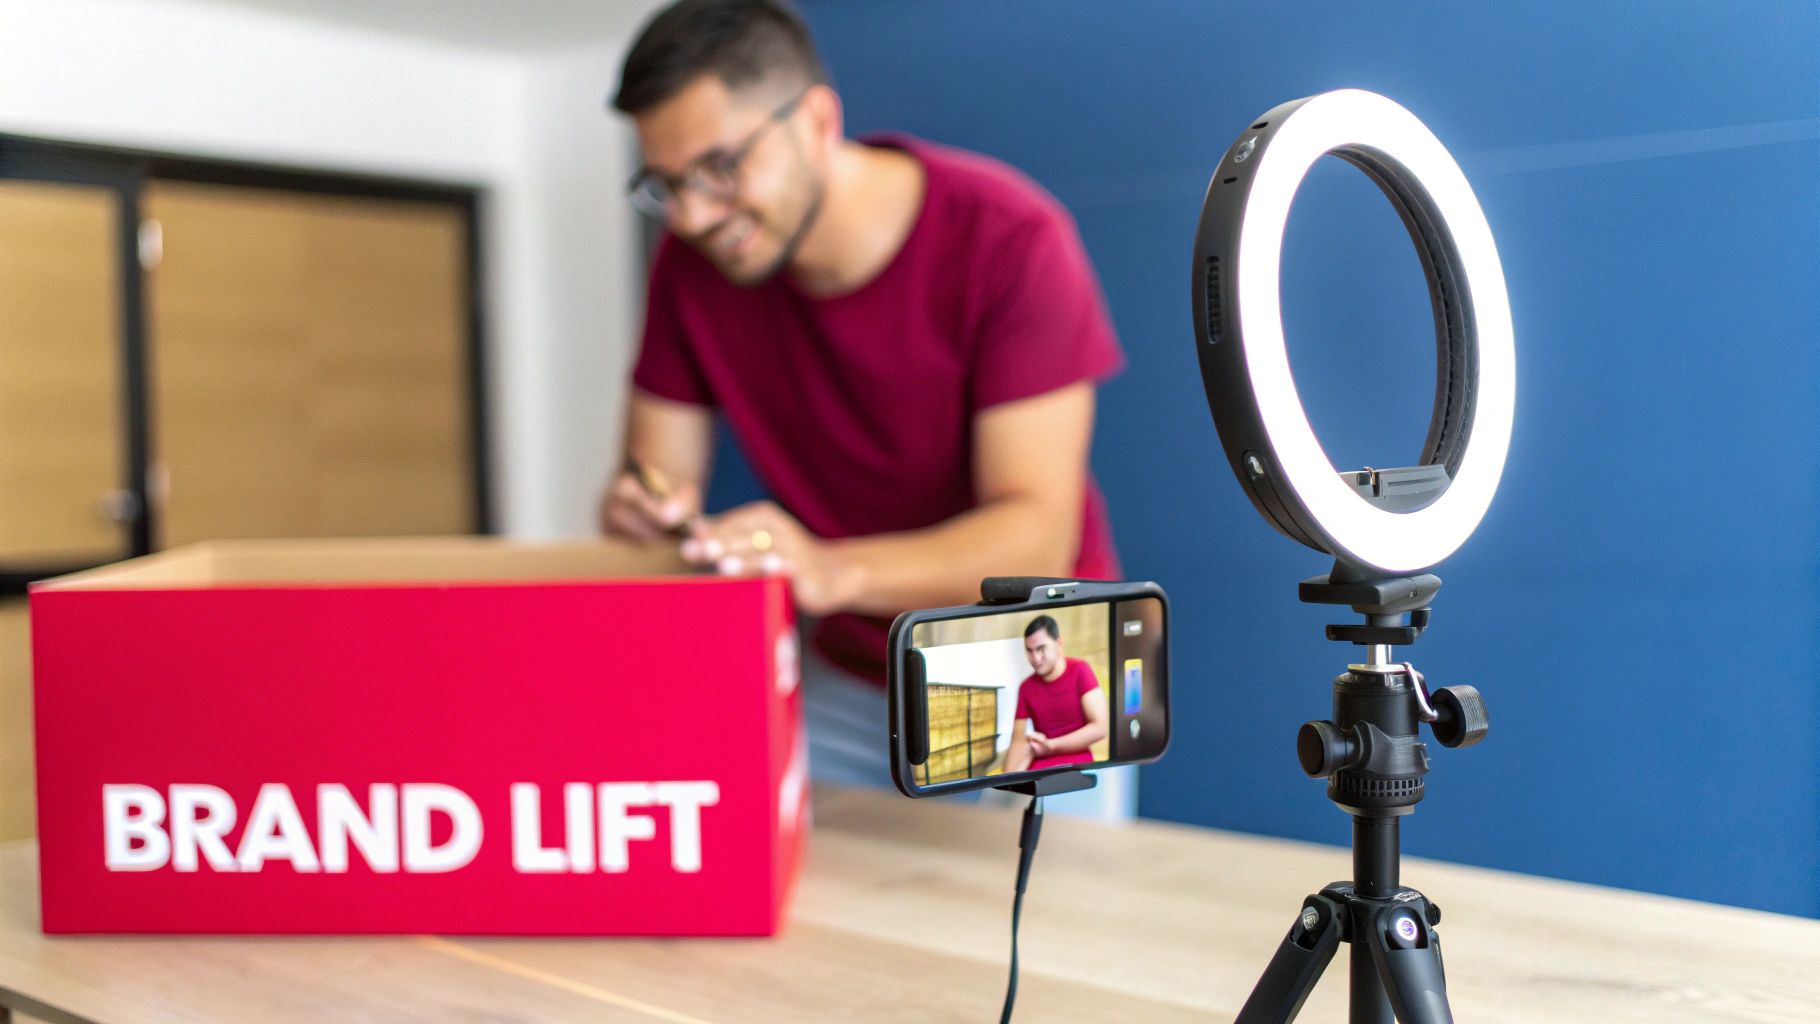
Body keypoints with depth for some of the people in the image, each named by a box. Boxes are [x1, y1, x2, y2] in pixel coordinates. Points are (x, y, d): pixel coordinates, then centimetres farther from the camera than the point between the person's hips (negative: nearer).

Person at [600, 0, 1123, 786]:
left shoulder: (1010, 239, -22)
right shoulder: (691, 263, -9)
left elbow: (1036, 538, -28)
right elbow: (657, 480, -4)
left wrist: (833, 571, -44)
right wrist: (640, 510, -29)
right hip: (844, 684, 4)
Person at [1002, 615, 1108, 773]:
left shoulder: (1080, 671, -3)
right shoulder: (1026, 688, 6)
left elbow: (1100, 728, -8)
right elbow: (1019, 741, 2)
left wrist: (1051, 746, -10)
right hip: (1038, 771, 3)